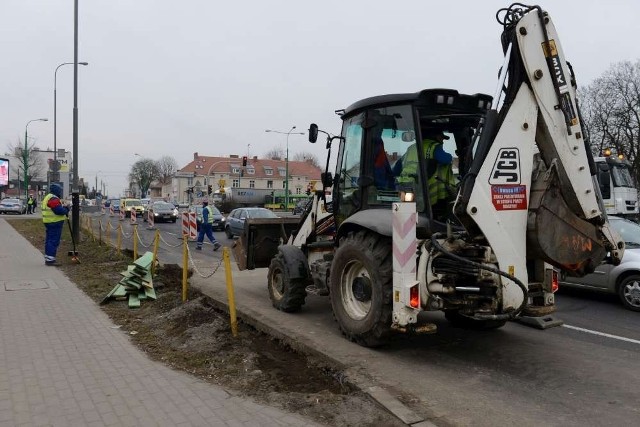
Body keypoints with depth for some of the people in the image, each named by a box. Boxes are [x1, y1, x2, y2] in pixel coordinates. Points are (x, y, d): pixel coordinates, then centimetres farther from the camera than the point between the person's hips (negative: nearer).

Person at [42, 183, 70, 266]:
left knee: (49, 240, 15)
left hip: (49, 222, 11)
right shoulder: (53, 199, -15)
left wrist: (64, 208, 7)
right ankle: (50, 259, -10)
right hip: (55, 223, -11)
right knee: (54, 241, -9)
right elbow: (59, 210, -23)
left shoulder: (47, 197, 20)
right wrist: (66, 210, -5)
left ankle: (48, 259, 21)